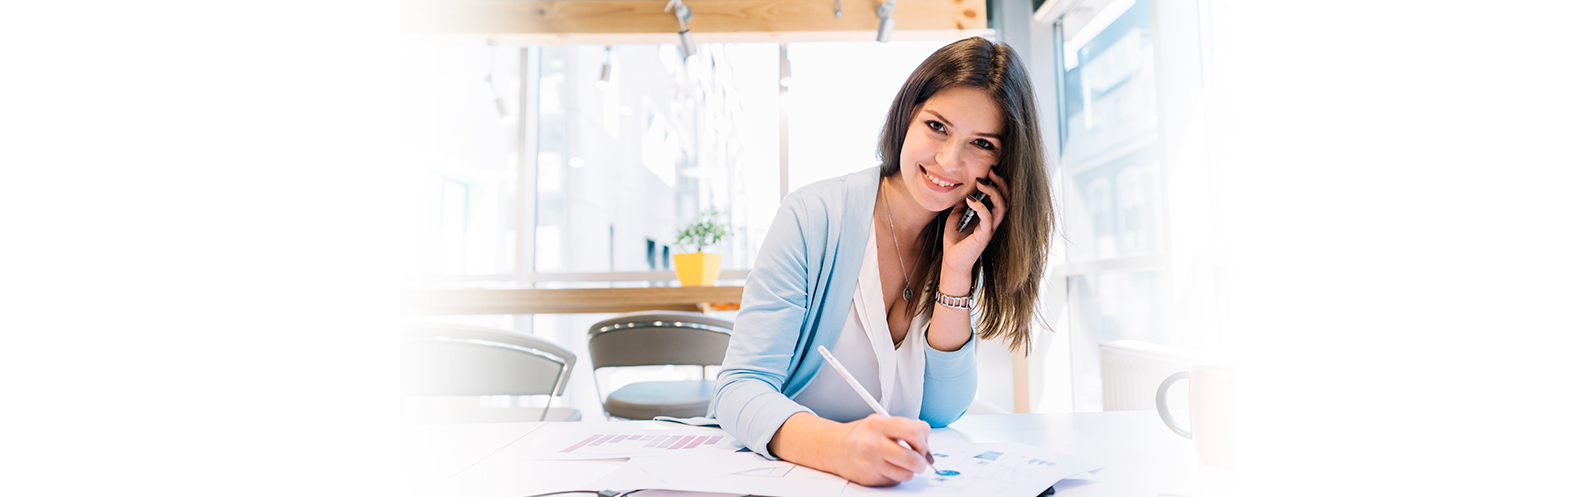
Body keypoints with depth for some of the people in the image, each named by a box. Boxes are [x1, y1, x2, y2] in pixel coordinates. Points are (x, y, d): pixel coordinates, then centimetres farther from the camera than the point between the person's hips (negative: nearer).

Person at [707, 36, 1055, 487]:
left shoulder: (965, 243, -3)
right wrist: (837, 446, -39)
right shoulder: (813, 218, -16)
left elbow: (941, 412, -6)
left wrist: (956, 274, -18)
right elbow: (740, 388, -20)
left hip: (892, 474, 3)